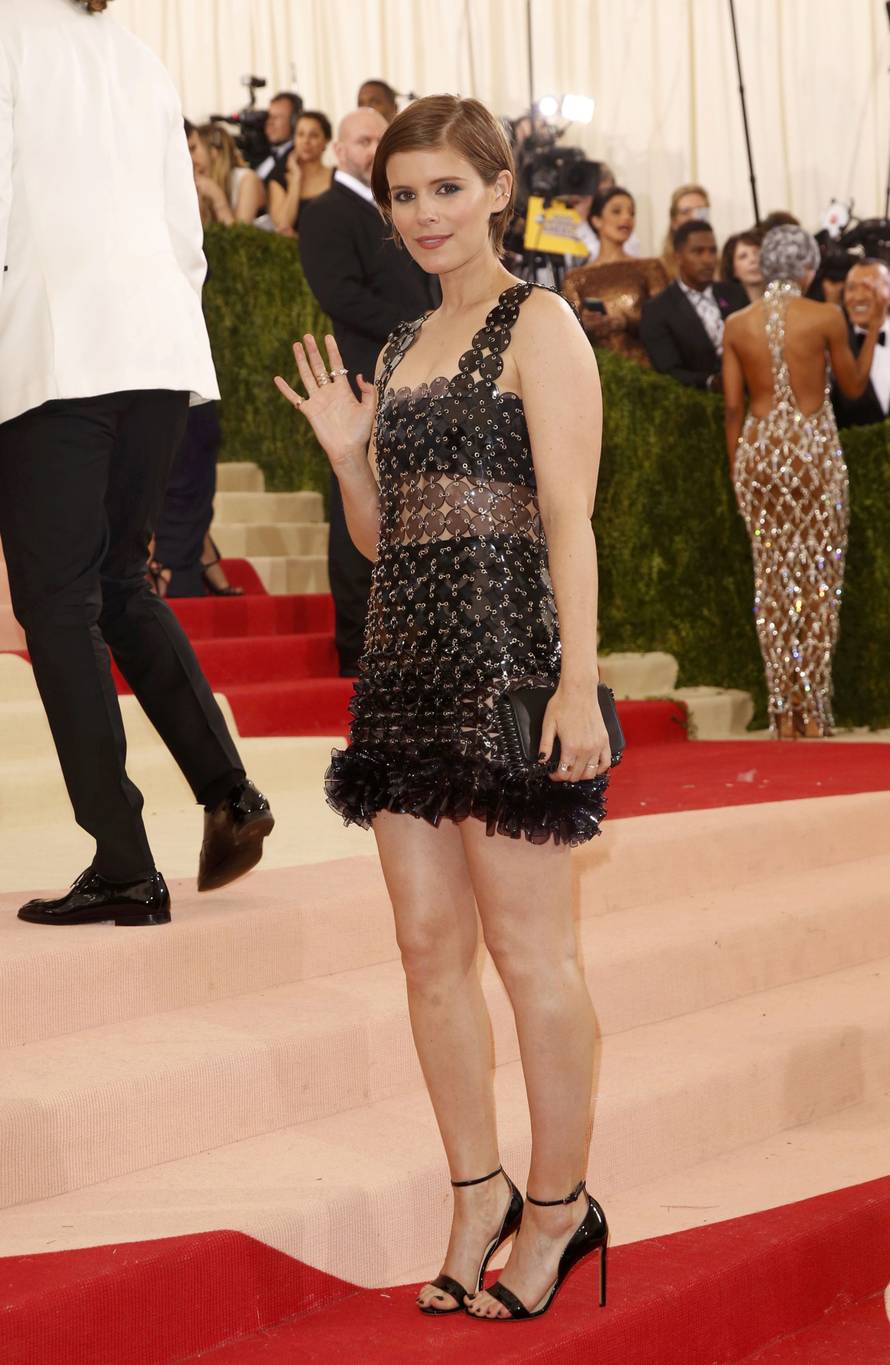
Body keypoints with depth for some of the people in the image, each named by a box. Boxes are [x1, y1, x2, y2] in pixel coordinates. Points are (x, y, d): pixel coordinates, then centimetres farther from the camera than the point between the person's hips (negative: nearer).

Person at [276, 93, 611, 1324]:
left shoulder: (538, 324, -4)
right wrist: (347, 454, 3)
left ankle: (560, 1206, 11)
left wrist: (579, 682, -17)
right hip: (408, 661, 7)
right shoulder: (401, 346, 18)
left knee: (529, 949, -1)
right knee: (429, 943, 8)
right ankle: (478, 1192, 19)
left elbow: (568, 517, -11)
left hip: (504, 660, -7)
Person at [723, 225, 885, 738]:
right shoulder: (826, 317, -7)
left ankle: (784, 714, 7)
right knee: (819, 581, 5)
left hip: (759, 451, 3)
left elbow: (733, 407, 3)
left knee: (773, 581, 8)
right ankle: (813, 714, 4)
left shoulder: (737, 325, 1)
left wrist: (738, 470, 13)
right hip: (815, 450, -3)